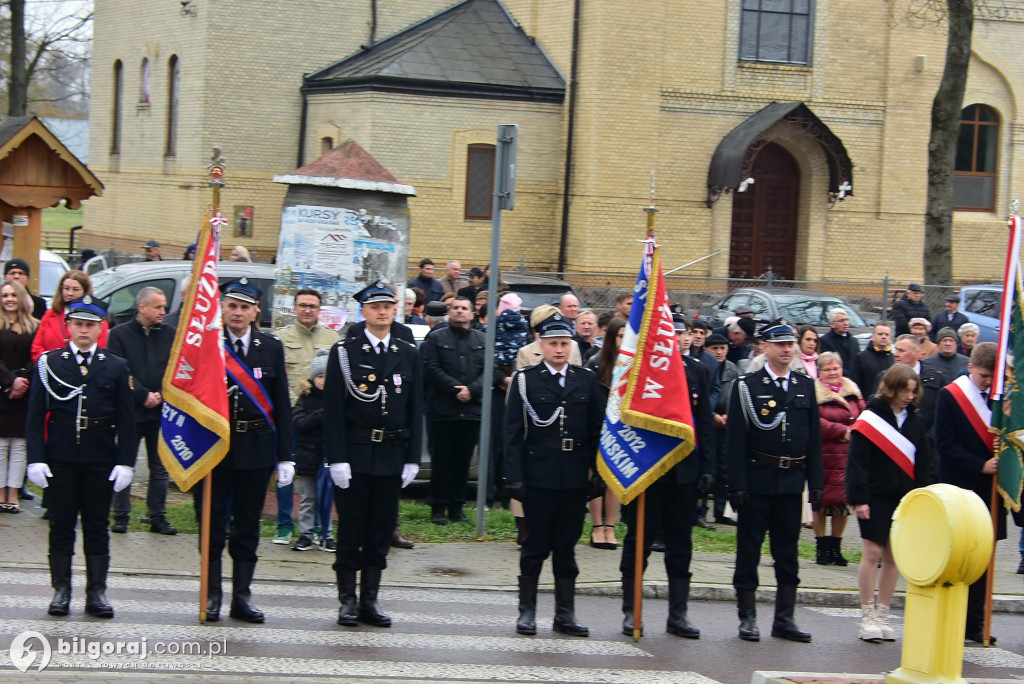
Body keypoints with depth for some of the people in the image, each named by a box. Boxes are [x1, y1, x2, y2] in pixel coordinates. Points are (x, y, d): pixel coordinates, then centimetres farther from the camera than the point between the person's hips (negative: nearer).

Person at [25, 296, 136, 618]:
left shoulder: (116, 367, 4)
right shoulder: (50, 363, 2)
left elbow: (126, 419, 4)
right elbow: (36, 415, -1)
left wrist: (125, 461, -4)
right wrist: (36, 458, -9)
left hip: (100, 461, 1)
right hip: (60, 459, 0)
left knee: (97, 526, 6)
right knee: (61, 525, 5)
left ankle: (96, 593, 12)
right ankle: (61, 591, 12)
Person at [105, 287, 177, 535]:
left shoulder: (170, 334, 8)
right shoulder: (120, 334, 0)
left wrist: (161, 396, -8)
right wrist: (143, 395, -11)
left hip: (161, 410, 3)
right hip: (130, 409, -3)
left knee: (161, 468, 6)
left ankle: (158, 517, 13)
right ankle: (121, 517, 8)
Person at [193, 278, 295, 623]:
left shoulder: (271, 347, 6)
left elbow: (282, 405, 6)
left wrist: (285, 456, 2)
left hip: (256, 448, 2)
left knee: (248, 528, 7)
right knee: (212, 526, 4)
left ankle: (242, 597, 16)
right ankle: (212, 596, 13)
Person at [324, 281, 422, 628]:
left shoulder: (408, 354, 8)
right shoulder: (345, 351, -2)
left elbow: (415, 410, 9)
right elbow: (333, 408, -5)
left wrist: (412, 458, 3)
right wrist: (337, 458, -12)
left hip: (391, 456, 3)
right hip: (354, 454, -3)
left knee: (381, 532, 7)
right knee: (351, 530, 1)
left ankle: (370, 600, 15)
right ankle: (348, 600, 10)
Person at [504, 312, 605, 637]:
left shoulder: (587, 380, 9)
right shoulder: (525, 379, 1)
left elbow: (597, 427, 9)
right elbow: (513, 432, -2)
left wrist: (595, 469, 1)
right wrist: (514, 476, -9)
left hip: (575, 476, 2)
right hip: (538, 474, -2)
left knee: (566, 546, 8)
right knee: (535, 546, 3)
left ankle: (565, 613, 14)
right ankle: (527, 611, 12)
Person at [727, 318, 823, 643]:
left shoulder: (805, 386, 10)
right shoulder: (747, 386, -2)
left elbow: (814, 436, 11)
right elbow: (736, 439, -7)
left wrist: (815, 481, 4)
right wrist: (737, 484, -13)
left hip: (792, 482, 4)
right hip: (757, 479, -4)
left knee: (788, 553, 7)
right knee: (749, 551, 2)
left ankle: (784, 619, 14)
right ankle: (748, 618, 9)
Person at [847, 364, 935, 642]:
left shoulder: (916, 421, 8)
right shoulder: (869, 419, -8)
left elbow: (925, 463, 13)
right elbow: (856, 462, -8)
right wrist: (858, 498, -12)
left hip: (905, 500, 4)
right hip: (876, 498, -4)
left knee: (893, 557, 7)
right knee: (873, 553, -4)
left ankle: (882, 614, 15)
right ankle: (868, 616, 4)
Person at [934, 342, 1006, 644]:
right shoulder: (950, 395, -4)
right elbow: (946, 444, -9)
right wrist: (980, 466, -16)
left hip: (989, 490, 4)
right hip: (959, 489, -4)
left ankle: (974, 624, 12)